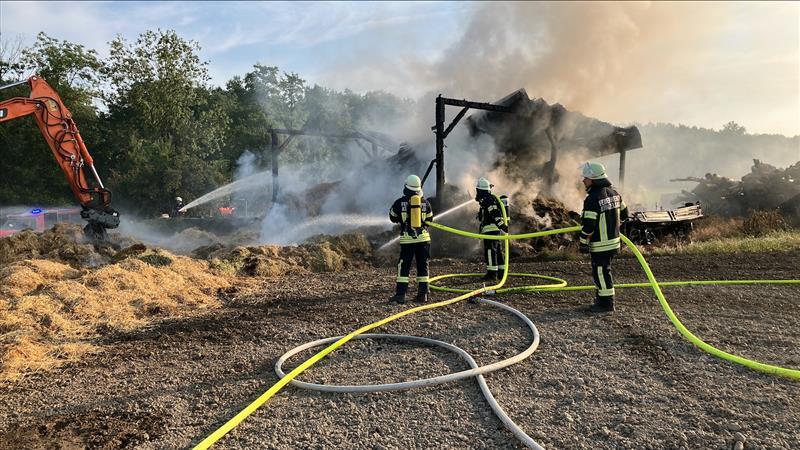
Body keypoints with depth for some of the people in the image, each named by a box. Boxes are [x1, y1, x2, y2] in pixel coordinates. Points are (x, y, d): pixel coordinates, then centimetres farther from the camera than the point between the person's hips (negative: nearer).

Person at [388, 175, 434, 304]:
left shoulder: (400, 202, -5)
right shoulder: (425, 202, 2)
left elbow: (393, 218, 8)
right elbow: (429, 220, 12)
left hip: (407, 239, -2)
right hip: (423, 238, 2)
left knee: (403, 266, 3)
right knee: (423, 265, 9)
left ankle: (400, 294, -1)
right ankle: (423, 294, 11)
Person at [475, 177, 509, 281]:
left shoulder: (487, 200, -14)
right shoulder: (492, 198, 18)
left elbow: (496, 214, -24)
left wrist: (502, 226, -29)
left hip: (490, 229, -10)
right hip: (497, 229, 10)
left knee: (490, 251, -8)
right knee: (498, 251, 13)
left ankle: (492, 273, -8)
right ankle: (501, 272, 18)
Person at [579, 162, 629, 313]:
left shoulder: (592, 199, -21)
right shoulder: (614, 193, 7)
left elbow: (588, 225, -22)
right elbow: (624, 214, 17)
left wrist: (583, 243, -12)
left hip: (600, 244, -9)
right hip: (614, 240, 9)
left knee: (601, 272, 0)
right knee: (603, 270, 20)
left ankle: (606, 303, 8)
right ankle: (603, 296, 32)